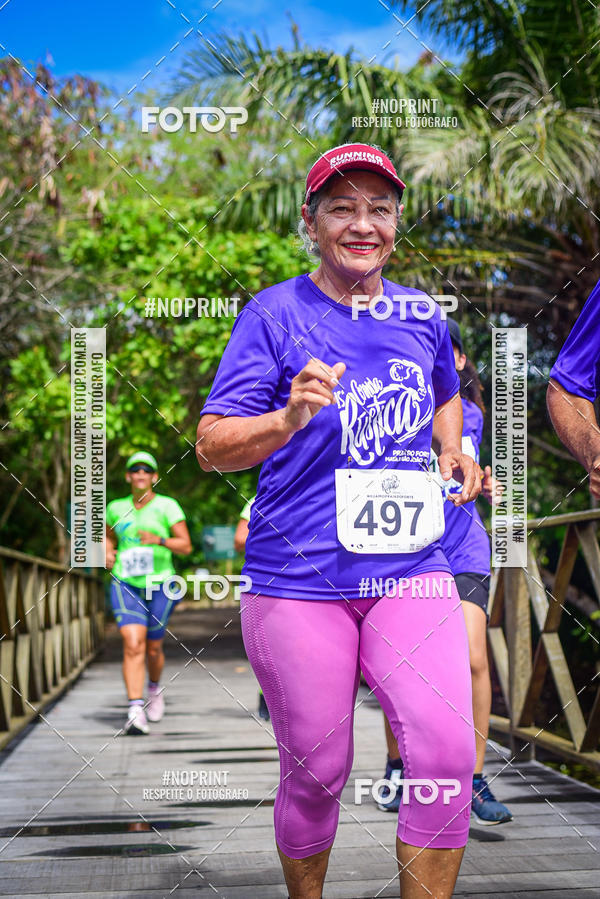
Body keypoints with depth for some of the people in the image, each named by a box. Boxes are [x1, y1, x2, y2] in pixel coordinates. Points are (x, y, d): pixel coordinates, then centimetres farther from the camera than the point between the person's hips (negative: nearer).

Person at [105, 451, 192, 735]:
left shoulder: (167, 506, -2)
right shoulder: (116, 508, 7)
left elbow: (185, 546, -5)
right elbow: (109, 536, 26)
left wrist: (159, 540, -22)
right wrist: (108, 552, 4)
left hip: (159, 584, -1)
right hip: (125, 584, 1)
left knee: (153, 649, 10)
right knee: (133, 646, -16)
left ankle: (154, 687, 43)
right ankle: (136, 711, -21)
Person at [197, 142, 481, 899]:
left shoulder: (422, 317, 9)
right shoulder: (275, 313, -4)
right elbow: (210, 447, -10)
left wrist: (453, 454, 10)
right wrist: (289, 420, -29)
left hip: (410, 570, 3)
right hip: (299, 579, -3)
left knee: (447, 753, -12)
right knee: (317, 773, 6)